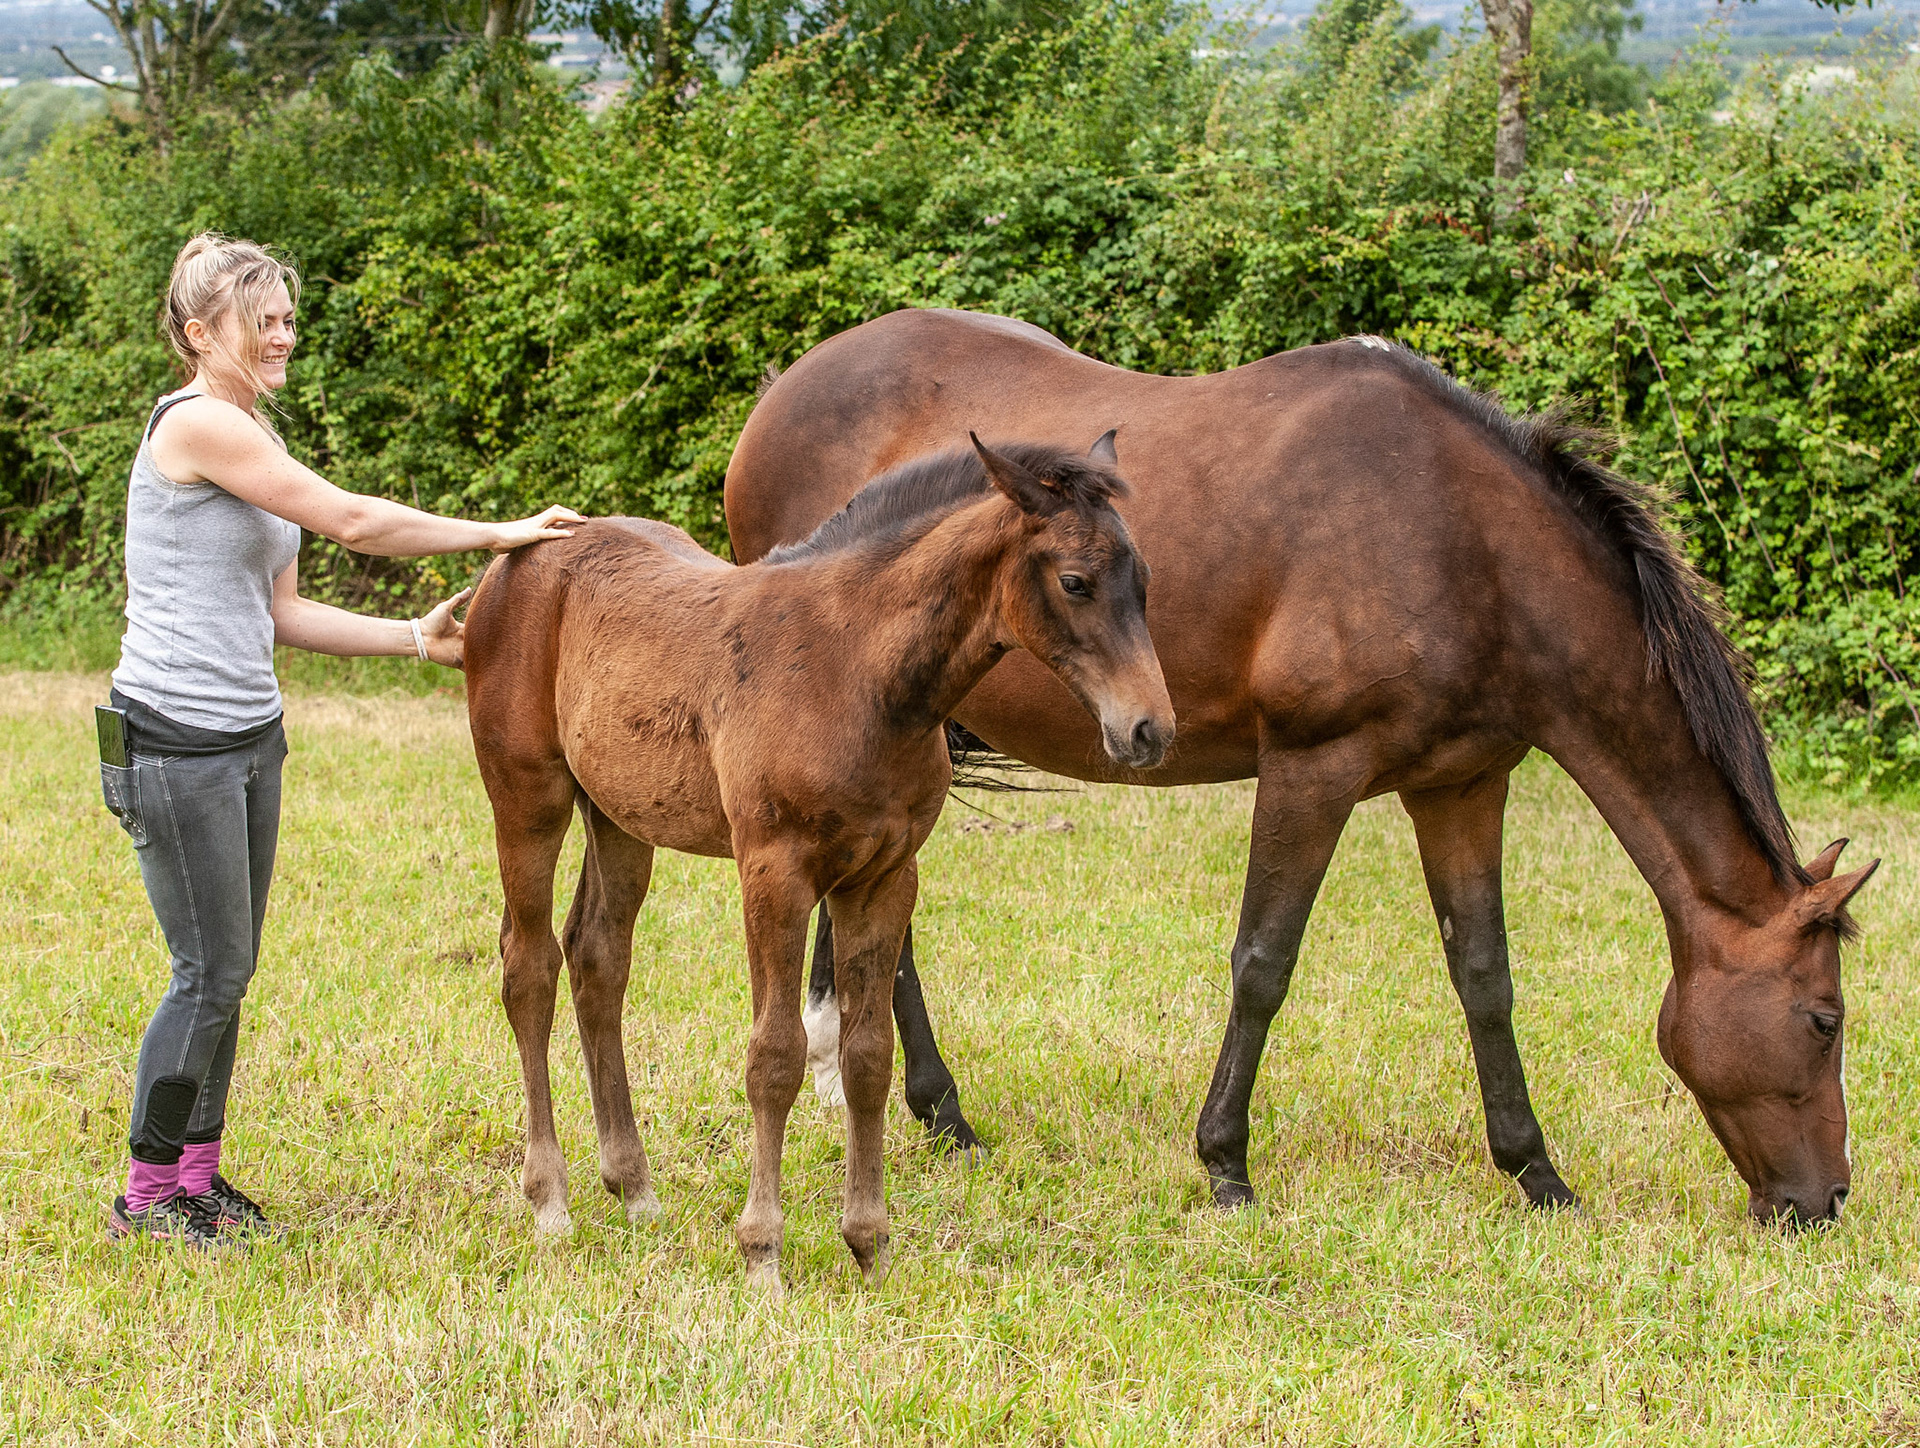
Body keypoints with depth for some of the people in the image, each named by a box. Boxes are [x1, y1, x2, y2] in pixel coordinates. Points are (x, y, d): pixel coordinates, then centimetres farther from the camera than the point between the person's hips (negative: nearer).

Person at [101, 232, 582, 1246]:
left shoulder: (251, 440, 16)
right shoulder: (198, 423, -14)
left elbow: (281, 613, 14)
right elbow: (351, 522, -15)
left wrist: (413, 638, 4)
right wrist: (501, 535, -7)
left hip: (249, 735, 9)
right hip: (176, 743, -9)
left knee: (229, 969, 11)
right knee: (211, 973, -4)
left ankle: (197, 1174, 20)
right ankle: (146, 1193, 7)